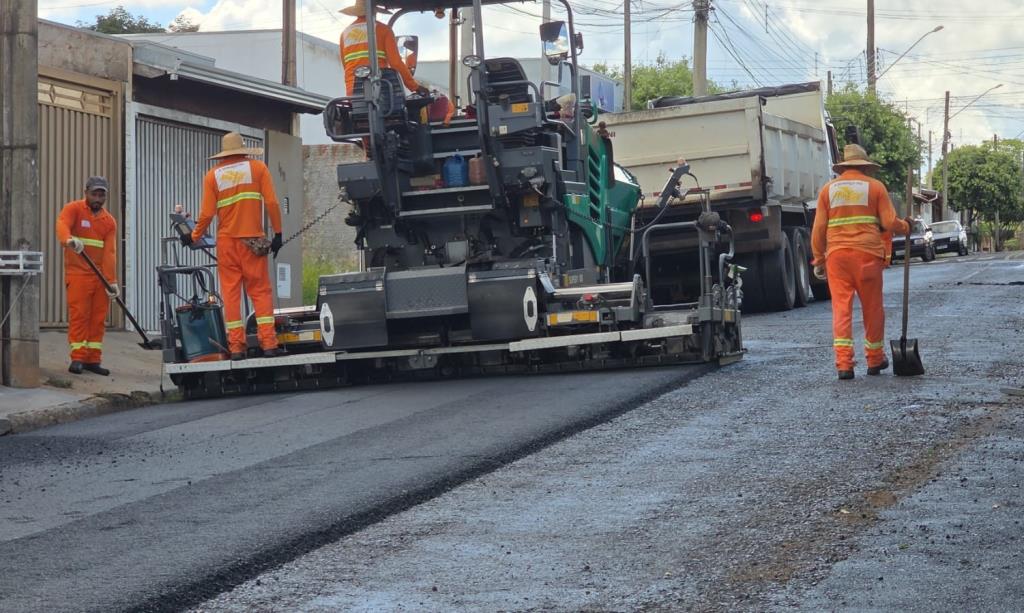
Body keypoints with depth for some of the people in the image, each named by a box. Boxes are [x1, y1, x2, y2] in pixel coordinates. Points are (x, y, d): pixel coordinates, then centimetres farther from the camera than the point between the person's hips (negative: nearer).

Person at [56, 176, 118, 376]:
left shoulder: (109, 221, 8)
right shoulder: (73, 209, -1)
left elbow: (110, 253, 0)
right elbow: (62, 225, -24)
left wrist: (111, 281, -10)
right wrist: (69, 240, -47)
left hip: (101, 275, 4)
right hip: (78, 273, -4)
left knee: (99, 318, 3)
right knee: (78, 314, -8)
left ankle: (93, 359, 7)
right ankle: (78, 358, -5)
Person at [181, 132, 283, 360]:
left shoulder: (213, 175, 7)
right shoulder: (257, 168, 4)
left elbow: (207, 213, 1)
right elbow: (271, 202, -4)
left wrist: (193, 237, 15)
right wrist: (278, 233, 2)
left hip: (226, 241, 1)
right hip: (253, 240, -1)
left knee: (230, 292, 5)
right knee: (260, 290, 2)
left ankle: (236, 346, 0)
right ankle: (268, 343, -7)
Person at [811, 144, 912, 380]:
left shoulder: (828, 189, 10)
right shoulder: (875, 186, 5)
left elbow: (819, 228, 6)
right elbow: (889, 222, 0)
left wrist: (818, 259, 13)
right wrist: (905, 226, 20)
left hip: (836, 254, 1)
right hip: (868, 254, -1)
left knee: (841, 308, -1)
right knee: (872, 308, 11)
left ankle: (843, 363, -10)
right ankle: (875, 360, 22)